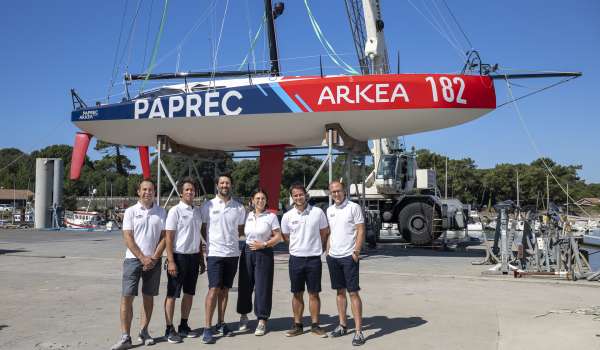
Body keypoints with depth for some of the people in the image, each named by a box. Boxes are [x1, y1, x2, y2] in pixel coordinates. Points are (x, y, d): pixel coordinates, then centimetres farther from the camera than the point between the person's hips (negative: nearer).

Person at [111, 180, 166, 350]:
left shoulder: (160, 212, 7)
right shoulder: (131, 211, 1)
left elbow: (164, 237, 4)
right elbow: (128, 238, -5)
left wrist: (154, 258, -7)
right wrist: (143, 258, -12)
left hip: (154, 261, 2)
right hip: (133, 259, -2)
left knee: (148, 296, 8)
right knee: (127, 297, -6)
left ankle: (144, 332, 20)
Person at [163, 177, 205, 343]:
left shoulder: (198, 211, 9)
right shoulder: (175, 211, -9)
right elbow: (168, 237, -11)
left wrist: (201, 259, 14)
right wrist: (171, 261, -17)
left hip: (194, 256, 6)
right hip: (179, 256, -6)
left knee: (189, 293, 13)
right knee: (172, 294, 2)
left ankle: (184, 326, 26)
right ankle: (169, 329, 12)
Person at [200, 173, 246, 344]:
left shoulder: (239, 207, 5)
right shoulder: (208, 206, -1)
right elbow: (202, 229, 5)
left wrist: (230, 240, 4)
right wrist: (212, 242, 0)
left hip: (232, 254, 3)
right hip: (215, 253, -3)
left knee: (224, 290, 11)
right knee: (213, 290, -8)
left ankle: (221, 323, 21)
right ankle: (207, 328, -2)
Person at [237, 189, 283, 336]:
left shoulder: (271, 216, -2)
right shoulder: (248, 216, 8)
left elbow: (278, 237, -4)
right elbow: (243, 232, 20)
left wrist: (263, 244, -13)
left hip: (264, 253, -3)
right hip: (247, 252, 4)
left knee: (262, 287, -2)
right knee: (245, 285, 8)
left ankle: (262, 321, 8)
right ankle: (244, 316, 26)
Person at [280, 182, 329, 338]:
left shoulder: (317, 212, -4)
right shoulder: (287, 216, 0)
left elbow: (325, 233, 8)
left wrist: (316, 247, 9)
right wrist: (299, 246, 10)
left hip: (314, 258, -1)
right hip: (296, 259, 1)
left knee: (314, 294, 6)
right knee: (297, 294, 10)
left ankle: (315, 325, 18)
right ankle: (297, 325, 21)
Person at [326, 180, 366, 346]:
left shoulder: (354, 207, -7)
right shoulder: (330, 210, 11)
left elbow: (361, 231, -10)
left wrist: (356, 252, -16)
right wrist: (328, 251, 12)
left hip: (349, 257, -6)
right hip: (333, 257, 6)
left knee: (353, 292, -5)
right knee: (340, 291, 13)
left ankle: (358, 330, 0)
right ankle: (343, 325, 23)